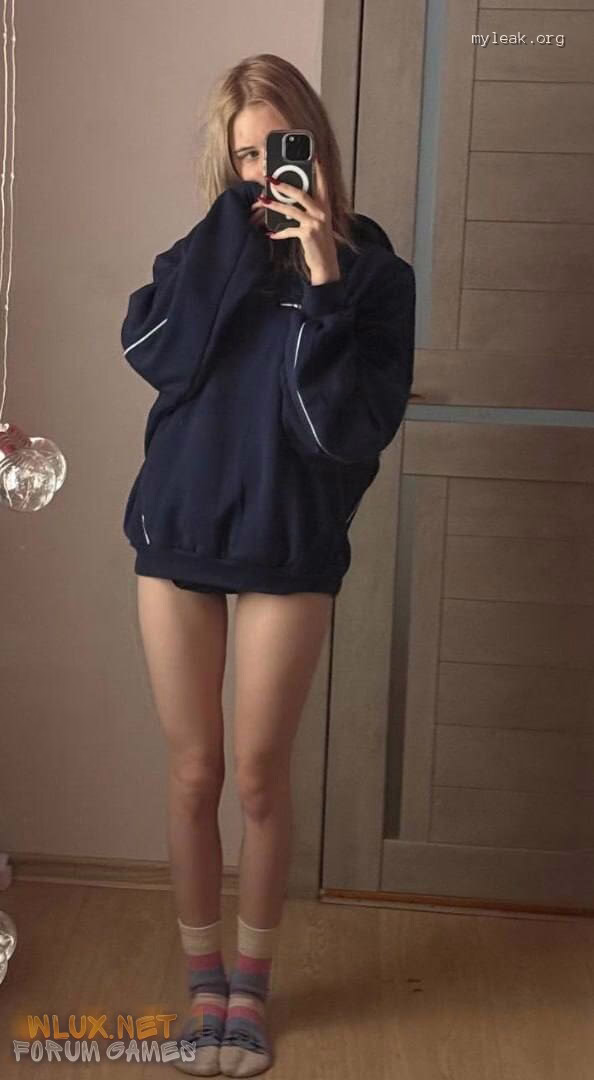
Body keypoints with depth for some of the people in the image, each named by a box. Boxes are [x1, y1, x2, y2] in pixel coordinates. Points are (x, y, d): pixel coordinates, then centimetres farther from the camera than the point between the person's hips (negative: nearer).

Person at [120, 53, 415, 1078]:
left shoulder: (372, 271, -4)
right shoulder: (207, 252, 7)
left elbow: (347, 428, -16)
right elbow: (152, 351, -12)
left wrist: (322, 280, -22)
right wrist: (235, 230, -14)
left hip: (289, 553, -2)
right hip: (177, 540, 3)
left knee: (258, 778, 6)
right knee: (193, 774, 9)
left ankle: (251, 983, 26)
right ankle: (204, 981, 26)